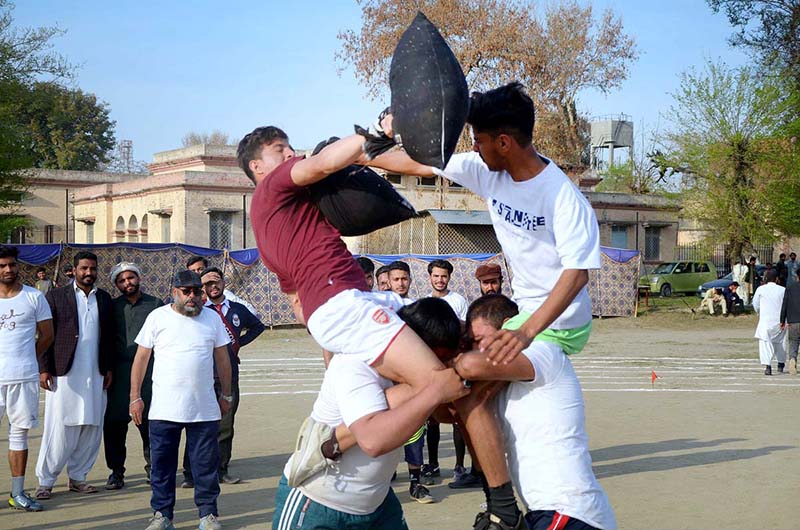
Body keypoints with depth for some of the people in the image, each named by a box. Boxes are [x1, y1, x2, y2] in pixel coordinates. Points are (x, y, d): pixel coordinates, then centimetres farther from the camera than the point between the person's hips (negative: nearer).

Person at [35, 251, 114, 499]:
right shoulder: (56, 296, 2)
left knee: (91, 429, 5)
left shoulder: (104, 299, 13)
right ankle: (45, 481, 6)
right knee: (59, 429, -3)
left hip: (95, 376, 4)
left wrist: (108, 368, 10)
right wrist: (44, 369, -7)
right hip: (64, 374, -4)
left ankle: (77, 476, 16)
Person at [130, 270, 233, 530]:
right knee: (161, 464, 5)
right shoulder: (158, 317, 2)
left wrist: (226, 395, 15)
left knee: (206, 464, 4)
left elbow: (223, 359, 15)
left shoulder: (212, 318, 8)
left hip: (205, 408, 1)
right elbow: (141, 358, 5)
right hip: (164, 409, -1)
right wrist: (135, 397, 1)